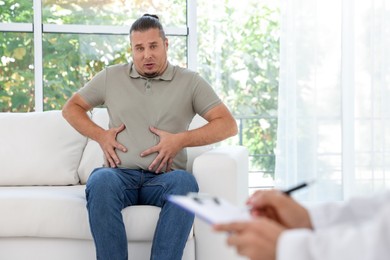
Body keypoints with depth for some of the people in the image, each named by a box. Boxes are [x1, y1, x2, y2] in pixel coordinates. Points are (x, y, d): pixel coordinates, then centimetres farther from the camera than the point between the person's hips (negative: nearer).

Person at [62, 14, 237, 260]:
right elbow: (71, 108, 24)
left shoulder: (190, 81, 10)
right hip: (120, 174, 1)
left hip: (164, 177, -1)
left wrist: (180, 140, -7)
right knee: (100, 181, -37)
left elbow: (228, 124, 5)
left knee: (184, 182, -38)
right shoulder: (111, 77, 16)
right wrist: (100, 135, 6)